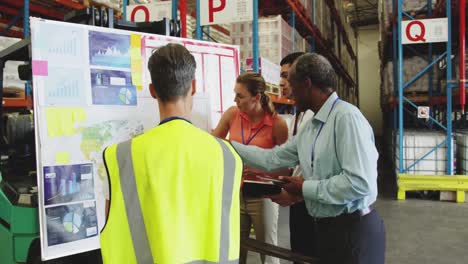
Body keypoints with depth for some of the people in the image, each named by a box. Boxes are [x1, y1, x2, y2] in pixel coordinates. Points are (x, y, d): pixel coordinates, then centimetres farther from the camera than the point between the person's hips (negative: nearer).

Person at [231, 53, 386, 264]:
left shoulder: (346, 117, -20)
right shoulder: (310, 127, 8)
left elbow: (360, 183, -27)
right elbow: (272, 158, 10)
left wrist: (305, 188, -16)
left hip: (353, 230, -8)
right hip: (326, 227, 8)